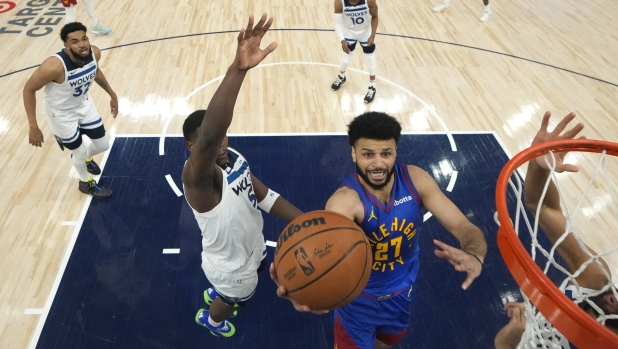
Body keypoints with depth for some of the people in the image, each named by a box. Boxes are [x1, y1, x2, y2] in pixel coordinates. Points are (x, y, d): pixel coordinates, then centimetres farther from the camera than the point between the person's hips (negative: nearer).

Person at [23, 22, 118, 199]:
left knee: (103, 145, 16)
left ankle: (85, 158, 53)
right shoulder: (54, 66, -38)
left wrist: (112, 94, 10)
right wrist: (33, 127, -22)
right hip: (61, 114, -5)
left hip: (84, 104, 5)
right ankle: (85, 183, 44)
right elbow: (29, 89, -23)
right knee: (80, 152, 11)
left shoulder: (94, 53, -21)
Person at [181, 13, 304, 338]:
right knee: (233, 299, 26)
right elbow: (207, 137, -62)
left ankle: (215, 294, 69)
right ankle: (209, 318, 60)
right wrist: (238, 69, -73)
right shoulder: (197, 176, -39)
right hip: (230, 267, -7)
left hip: (250, 248, 7)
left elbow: (263, 195, -3)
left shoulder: (233, 157, -14)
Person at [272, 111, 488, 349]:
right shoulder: (345, 200, -33)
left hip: (402, 290, 4)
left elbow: (463, 226, -23)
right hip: (359, 296, -4)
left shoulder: (415, 180, -21)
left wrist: (474, 255, -47)